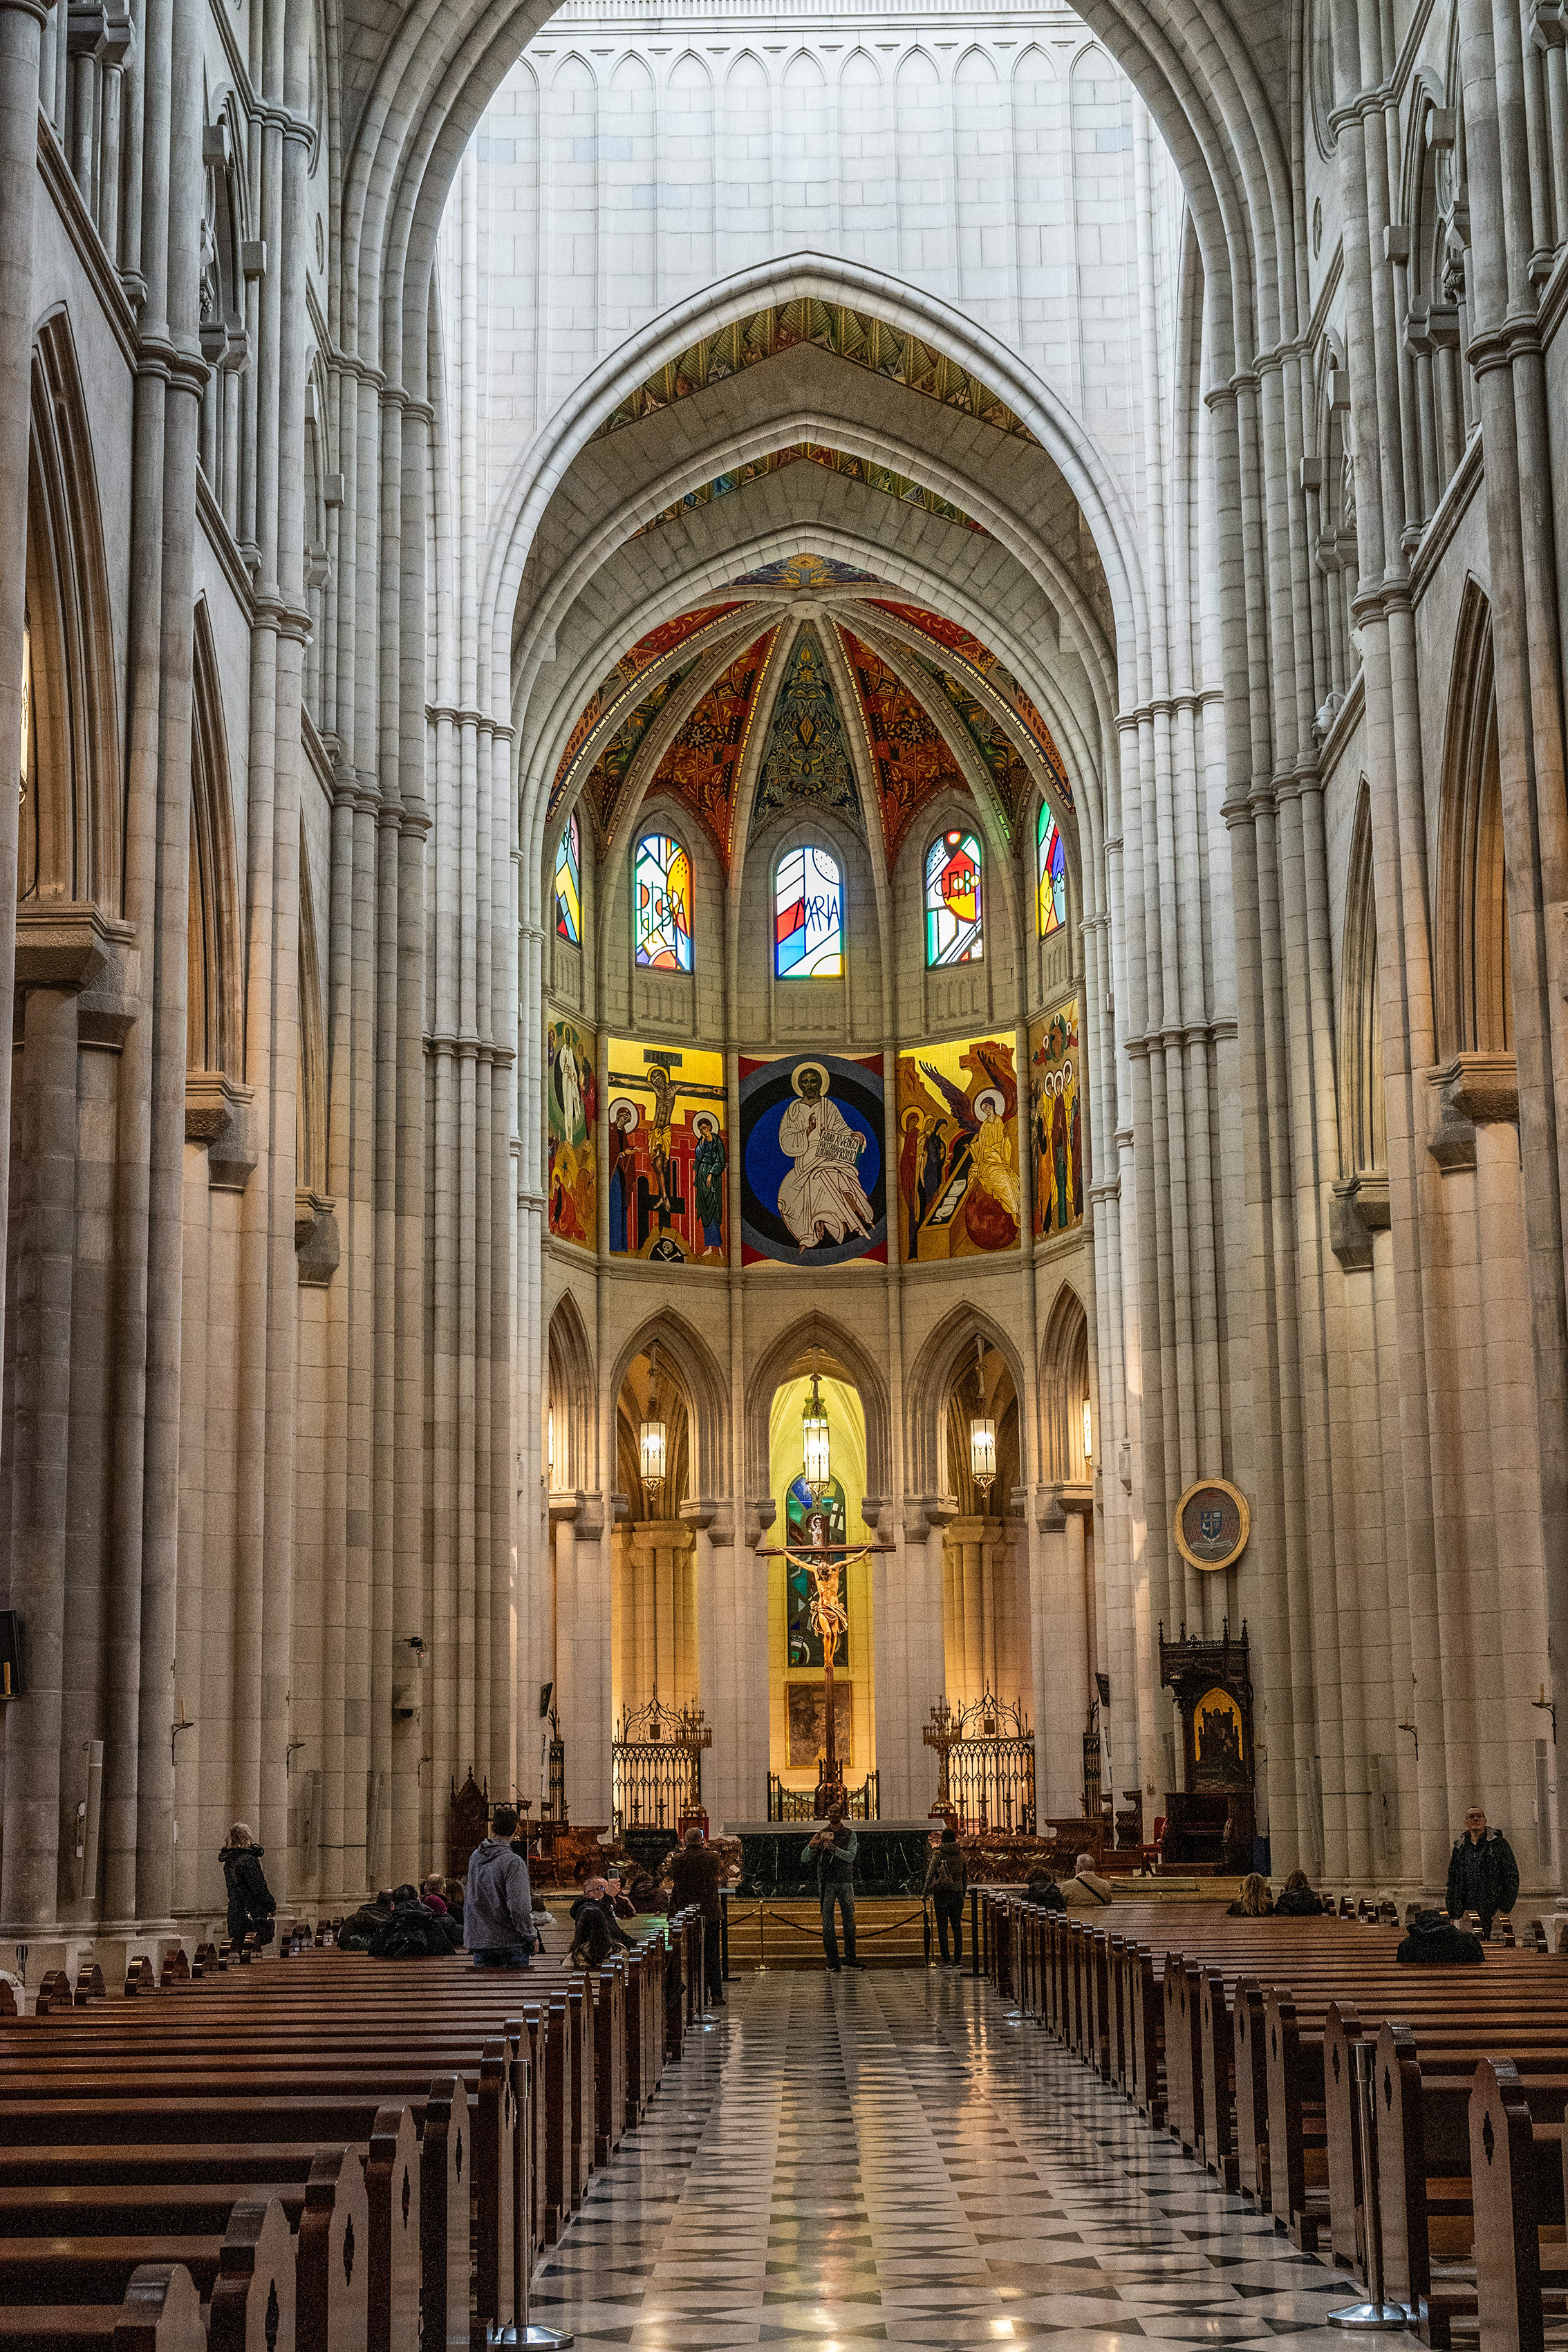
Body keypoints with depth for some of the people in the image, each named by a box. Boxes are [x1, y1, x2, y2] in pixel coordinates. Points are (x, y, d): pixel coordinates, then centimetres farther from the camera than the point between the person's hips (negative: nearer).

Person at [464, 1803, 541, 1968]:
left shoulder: (475, 1857, 4)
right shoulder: (513, 1863, -17)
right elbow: (520, 1908, -19)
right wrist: (532, 1938, -8)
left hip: (478, 1941, 6)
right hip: (510, 1942, -6)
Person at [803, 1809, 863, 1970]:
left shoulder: (850, 1835, 6)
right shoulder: (821, 1835, 7)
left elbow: (851, 1856, -9)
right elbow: (804, 1859, 2)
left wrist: (833, 1848, -23)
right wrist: (812, 1845, -18)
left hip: (845, 1883, 0)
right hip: (826, 1883, 0)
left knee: (849, 1921, 3)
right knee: (827, 1923, -4)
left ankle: (849, 1959, 12)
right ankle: (832, 1961, -1)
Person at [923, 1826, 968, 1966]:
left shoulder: (938, 1854, -9)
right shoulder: (960, 1853, 5)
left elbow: (930, 1873, -9)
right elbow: (965, 1875, 13)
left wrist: (927, 1890, 2)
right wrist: (963, 1891, 23)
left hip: (942, 1893, -4)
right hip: (957, 1893, 4)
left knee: (942, 1928, 1)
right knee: (957, 1927, 10)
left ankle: (946, 1960, -2)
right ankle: (958, 1959, 10)